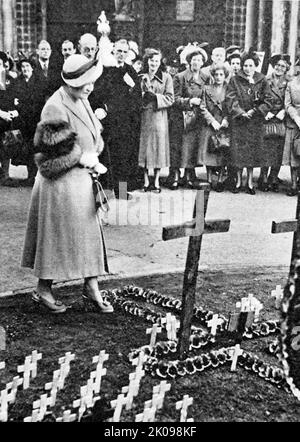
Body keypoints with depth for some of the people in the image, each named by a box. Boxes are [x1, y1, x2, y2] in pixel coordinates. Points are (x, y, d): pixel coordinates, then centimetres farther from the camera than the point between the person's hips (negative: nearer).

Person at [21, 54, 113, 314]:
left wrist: (93, 158, 2)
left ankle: (91, 287, 23)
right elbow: (49, 150, -20)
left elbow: (94, 136, 20)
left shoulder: (82, 101, 9)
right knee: (56, 234, 2)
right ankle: (43, 290, 18)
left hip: (83, 178, 9)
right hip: (61, 183, -9)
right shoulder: (56, 109, -19)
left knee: (90, 232, 11)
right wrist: (82, 158, -15)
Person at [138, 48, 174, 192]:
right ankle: (146, 181, 11)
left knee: (158, 147, -1)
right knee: (144, 147, 2)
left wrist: (154, 95, -13)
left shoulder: (166, 77, 5)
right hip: (143, 116, 2)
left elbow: (170, 99, -1)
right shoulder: (140, 77, 10)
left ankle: (156, 182, 8)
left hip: (159, 117, -1)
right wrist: (144, 88, -10)